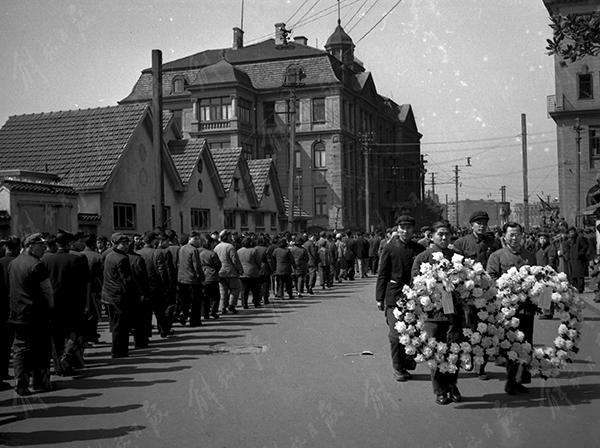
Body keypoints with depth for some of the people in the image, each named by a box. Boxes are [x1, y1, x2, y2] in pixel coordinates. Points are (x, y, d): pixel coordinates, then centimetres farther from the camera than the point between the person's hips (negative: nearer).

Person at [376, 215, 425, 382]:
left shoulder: (419, 249, 6)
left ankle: (408, 360, 32)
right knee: (396, 333, -2)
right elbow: (382, 274, 2)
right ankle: (398, 368, 10)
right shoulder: (390, 249, -1)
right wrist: (379, 298, -1)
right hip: (394, 297, -2)